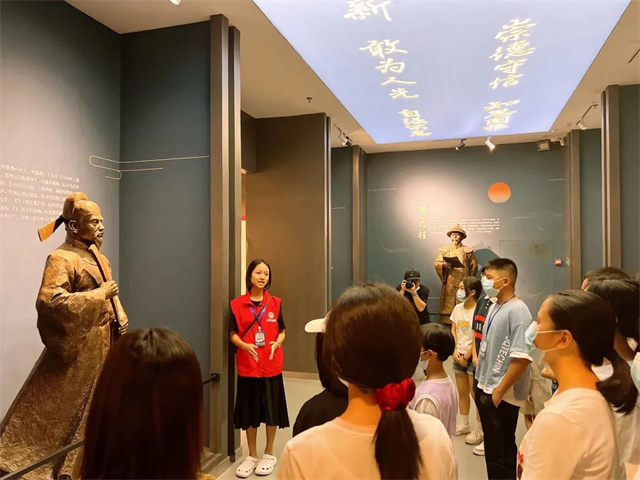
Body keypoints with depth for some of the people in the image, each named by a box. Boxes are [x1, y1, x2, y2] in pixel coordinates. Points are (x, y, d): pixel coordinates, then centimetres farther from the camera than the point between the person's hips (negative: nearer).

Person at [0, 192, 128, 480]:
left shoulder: (98, 256, 11)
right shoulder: (62, 258, -15)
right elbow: (49, 300, -27)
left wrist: (121, 318, 4)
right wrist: (98, 295, -23)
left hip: (104, 341, 9)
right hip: (79, 345, -9)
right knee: (63, 409, 2)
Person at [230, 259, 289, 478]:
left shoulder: (275, 303, 0)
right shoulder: (237, 304, -2)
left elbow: (282, 332, 4)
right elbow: (233, 334, 0)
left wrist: (277, 343, -18)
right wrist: (244, 345, -19)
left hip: (271, 366, 0)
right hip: (247, 366, 0)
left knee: (272, 410, 8)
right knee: (249, 411, 10)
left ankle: (269, 454, 28)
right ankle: (252, 455, 28)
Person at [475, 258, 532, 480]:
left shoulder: (517, 311, -19)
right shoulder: (494, 307, 7)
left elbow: (522, 358, -25)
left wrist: (498, 391, -19)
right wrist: (482, 383, 14)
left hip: (502, 395, -8)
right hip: (486, 389, 8)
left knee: (499, 454, 6)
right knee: (496, 450, 21)